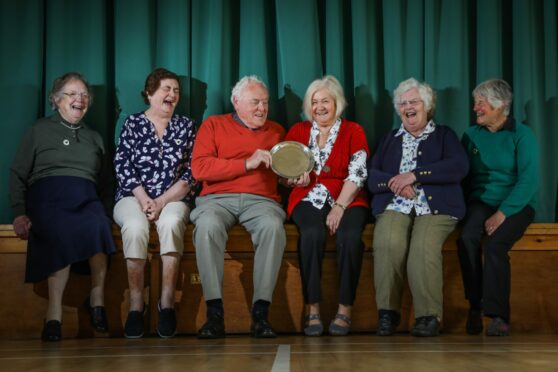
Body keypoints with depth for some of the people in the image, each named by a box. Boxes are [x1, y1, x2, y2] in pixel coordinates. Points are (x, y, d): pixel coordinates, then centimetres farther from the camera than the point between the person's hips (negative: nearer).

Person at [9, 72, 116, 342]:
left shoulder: (94, 138, 29)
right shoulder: (40, 130, 19)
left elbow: (106, 184, 25)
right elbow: (17, 175, 11)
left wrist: (105, 212, 5)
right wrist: (19, 213, -4)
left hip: (86, 200, 2)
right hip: (48, 198, -2)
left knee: (97, 227, -35)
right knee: (60, 234, -37)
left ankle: (97, 297, -21)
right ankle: (54, 313, -38)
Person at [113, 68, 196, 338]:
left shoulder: (186, 126, 12)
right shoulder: (133, 124, 10)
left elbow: (190, 174, 3)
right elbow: (123, 167, 2)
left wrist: (161, 202, -10)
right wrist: (144, 200, -13)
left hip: (172, 199, 1)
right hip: (133, 197, 0)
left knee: (171, 222, -35)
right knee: (135, 227, -35)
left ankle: (167, 303, -29)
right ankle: (136, 305, -28)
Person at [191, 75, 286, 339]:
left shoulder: (276, 131, 23)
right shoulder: (213, 125, 14)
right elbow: (199, 168, -1)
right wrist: (247, 164, -7)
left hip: (261, 199, 2)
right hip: (217, 198, -1)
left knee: (273, 226, -34)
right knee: (207, 226, -36)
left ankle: (261, 313, -33)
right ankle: (214, 313, -34)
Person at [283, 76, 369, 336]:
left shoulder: (353, 131, 9)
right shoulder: (298, 131, 15)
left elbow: (357, 175, -2)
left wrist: (339, 208, -15)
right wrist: (296, 180, -11)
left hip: (347, 200, -1)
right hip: (309, 199, 1)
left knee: (350, 236, -33)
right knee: (312, 234, -33)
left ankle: (345, 310, -23)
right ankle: (312, 310, -27)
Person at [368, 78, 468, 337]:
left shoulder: (444, 135, 19)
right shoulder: (390, 139, 27)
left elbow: (460, 166, -2)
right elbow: (372, 179, 14)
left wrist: (414, 175, -9)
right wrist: (395, 183, -9)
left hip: (435, 207, -2)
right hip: (395, 206, 2)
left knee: (424, 246, -33)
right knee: (388, 242, -32)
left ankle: (429, 315, -26)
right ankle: (387, 311, -23)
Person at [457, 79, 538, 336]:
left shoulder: (521, 134, -1)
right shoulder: (471, 135, 11)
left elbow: (528, 180, -10)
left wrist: (502, 213, -20)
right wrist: (464, 208, -11)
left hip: (516, 205, -3)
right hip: (480, 202, 3)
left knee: (495, 245, -31)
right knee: (467, 239, -30)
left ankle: (498, 315, -24)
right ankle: (475, 307, -20)